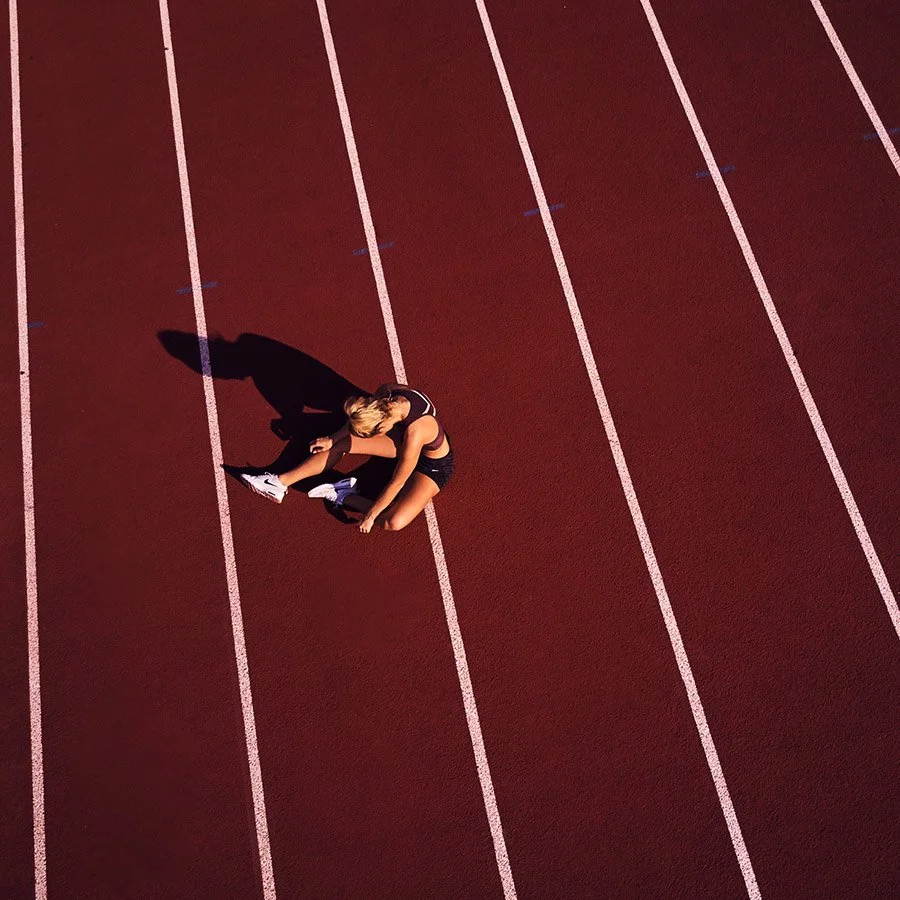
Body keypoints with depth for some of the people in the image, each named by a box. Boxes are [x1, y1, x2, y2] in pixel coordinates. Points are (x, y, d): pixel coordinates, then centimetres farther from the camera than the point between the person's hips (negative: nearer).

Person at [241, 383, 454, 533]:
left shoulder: (414, 433, -44)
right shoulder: (387, 392, -26)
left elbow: (397, 483, -30)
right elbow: (359, 419, -1)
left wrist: (371, 515, -18)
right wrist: (332, 439, 9)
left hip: (434, 466, -6)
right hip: (402, 442, 6)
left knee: (393, 522, -26)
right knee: (340, 444, -1)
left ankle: (345, 496, -3)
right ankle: (280, 482, 7)